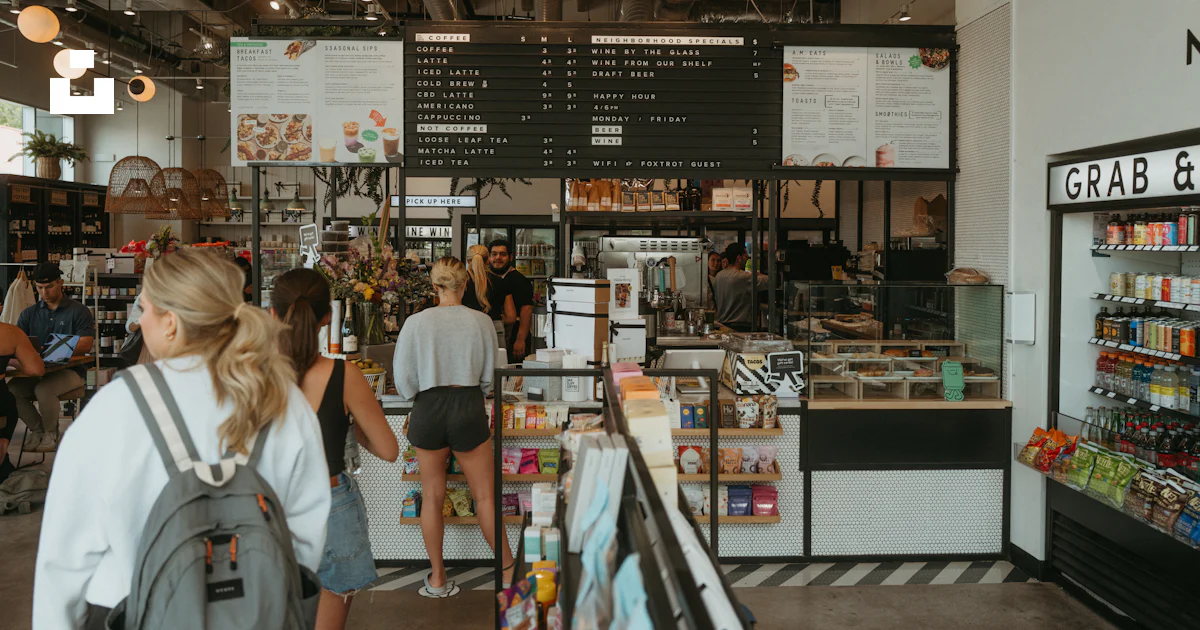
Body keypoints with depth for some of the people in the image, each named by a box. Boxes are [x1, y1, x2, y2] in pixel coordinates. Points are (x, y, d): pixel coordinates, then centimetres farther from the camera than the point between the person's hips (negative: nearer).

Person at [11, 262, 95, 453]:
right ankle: (37, 429, -1)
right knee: (11, 389, -25)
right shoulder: (29, 314, 16)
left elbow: (85, 345, -9)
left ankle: (50, 434, -6)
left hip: (69, 370, -4)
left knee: (44, 389, -33)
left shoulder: (79, 311, 2)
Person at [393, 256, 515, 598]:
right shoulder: (481, 321, -7)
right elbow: (490, 376, 2)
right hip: (469, 408, -1)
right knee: (485, 495, 9)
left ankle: (438, 579, 23)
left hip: (429, 409, 1)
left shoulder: (415, 322, -7)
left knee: (432, 496, 14)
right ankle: (507, 568, 15)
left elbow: (403, 378, -3)